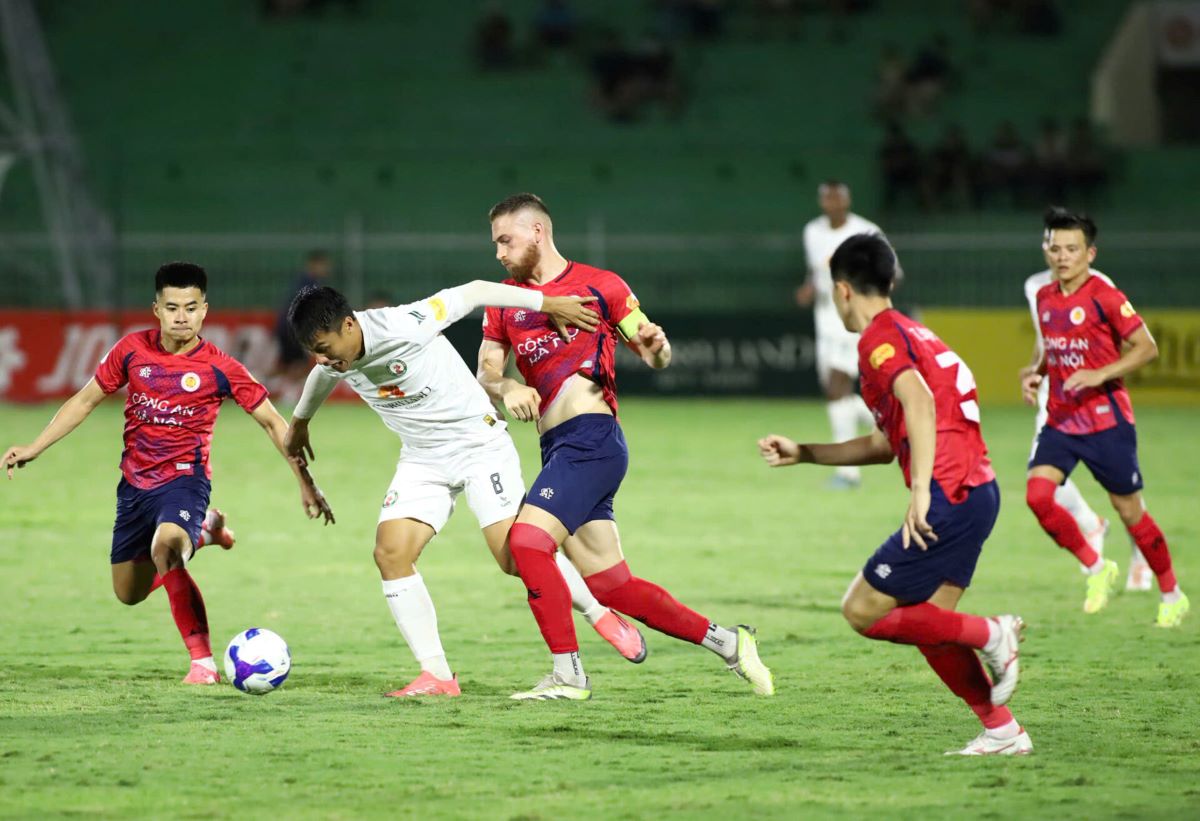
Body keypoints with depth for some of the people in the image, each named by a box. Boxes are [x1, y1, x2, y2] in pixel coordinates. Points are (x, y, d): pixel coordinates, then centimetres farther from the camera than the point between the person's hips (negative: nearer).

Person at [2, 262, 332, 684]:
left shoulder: (220, 368, -10)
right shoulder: (133, 350, -2)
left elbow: (273, 422, -1)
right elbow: (86, 400, 9)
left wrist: (305, 484, -3)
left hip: (184, 480, -5)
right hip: (135, 485, 5)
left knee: (164, 550, -36)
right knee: (129, 593, 17)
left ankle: (203, 661, -28)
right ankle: (202, 530, 44)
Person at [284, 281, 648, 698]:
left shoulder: (404, 328, -28)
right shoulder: (332, 361, -6)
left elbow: (473, 292, -17)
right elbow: (322, 378, 20)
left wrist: (548, 303, -10)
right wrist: (299, 422, 39)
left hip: (478, 443, -6)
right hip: (422, 458, 6)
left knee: (515, 555, -16)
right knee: (390, 552, -13)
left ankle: (601, 616, 10)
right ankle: (437, 675, -7)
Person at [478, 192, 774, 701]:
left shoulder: (599, 286, 2)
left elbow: (654, 357, 6)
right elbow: (485, 374, 11)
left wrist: (656, 345, -17)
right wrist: (505, 389, -11)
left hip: (591, 439, -6)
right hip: (558, 449, 6)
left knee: (527, 540, -22)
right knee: (612, 585, 3)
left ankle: (568, 674, -16)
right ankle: (726, 642, 14)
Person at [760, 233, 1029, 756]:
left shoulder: (880, 338, -6)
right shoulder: (907, 332, 24)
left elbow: (920, 403, -25)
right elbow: (886, 444, 31)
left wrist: (921, 491, -32)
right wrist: (802, 454, 32)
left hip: (949, 495, -10)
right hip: (978, 492, 10)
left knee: (863, 611, -4)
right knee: (927, 624, 12)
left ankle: (990, 635, -6)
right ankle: (1003, 731, 9)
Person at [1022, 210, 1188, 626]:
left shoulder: (1104, 297, -12)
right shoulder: (1045, 298, 7)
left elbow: (1147, 347, -12)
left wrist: (1100, 375, -23)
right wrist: (1035, 373, 3)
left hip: (1105, 419, -5)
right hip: (1060, 419, 5)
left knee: (1129, 510, 3)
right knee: (1037, 494, -16)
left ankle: (1172, 594, 22)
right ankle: (1097, 569, 4)